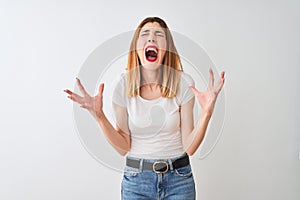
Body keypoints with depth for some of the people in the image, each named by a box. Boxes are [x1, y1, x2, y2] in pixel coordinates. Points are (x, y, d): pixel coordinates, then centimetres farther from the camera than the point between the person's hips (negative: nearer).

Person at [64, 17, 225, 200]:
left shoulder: (183, 83, -10)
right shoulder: (124, 85, -8)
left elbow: (189, 147, -9)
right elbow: (124, 147, -6)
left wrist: (206, 112, -22)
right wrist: (99, 115, -17)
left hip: (178, 178, 0)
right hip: (136, 180, 0)